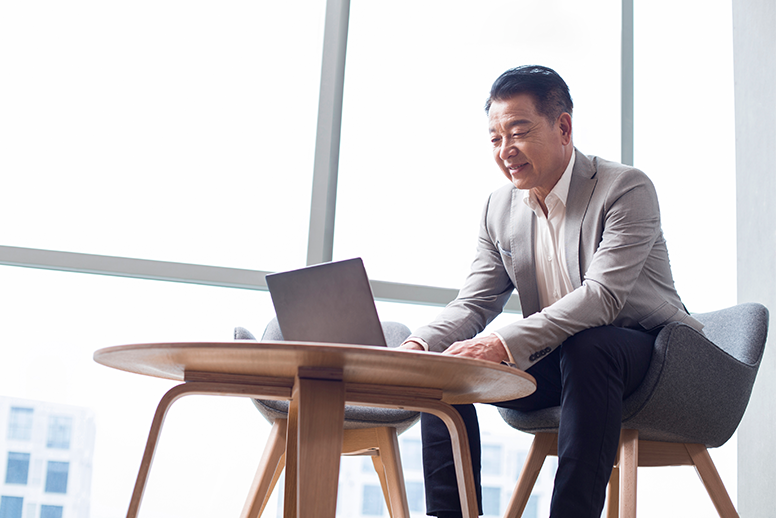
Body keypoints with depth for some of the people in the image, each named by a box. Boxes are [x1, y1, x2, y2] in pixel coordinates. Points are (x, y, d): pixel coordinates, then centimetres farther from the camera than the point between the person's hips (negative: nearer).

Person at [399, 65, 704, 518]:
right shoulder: (500, 209, 4)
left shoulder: (627, 188, -15)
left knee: (586, 348, -38)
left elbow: (602, 296, -28)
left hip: (646, 357, -5)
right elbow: (474, 304, 2)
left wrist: (505, 343, -39)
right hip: (558, 360, 6)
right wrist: (418, 345, -20)